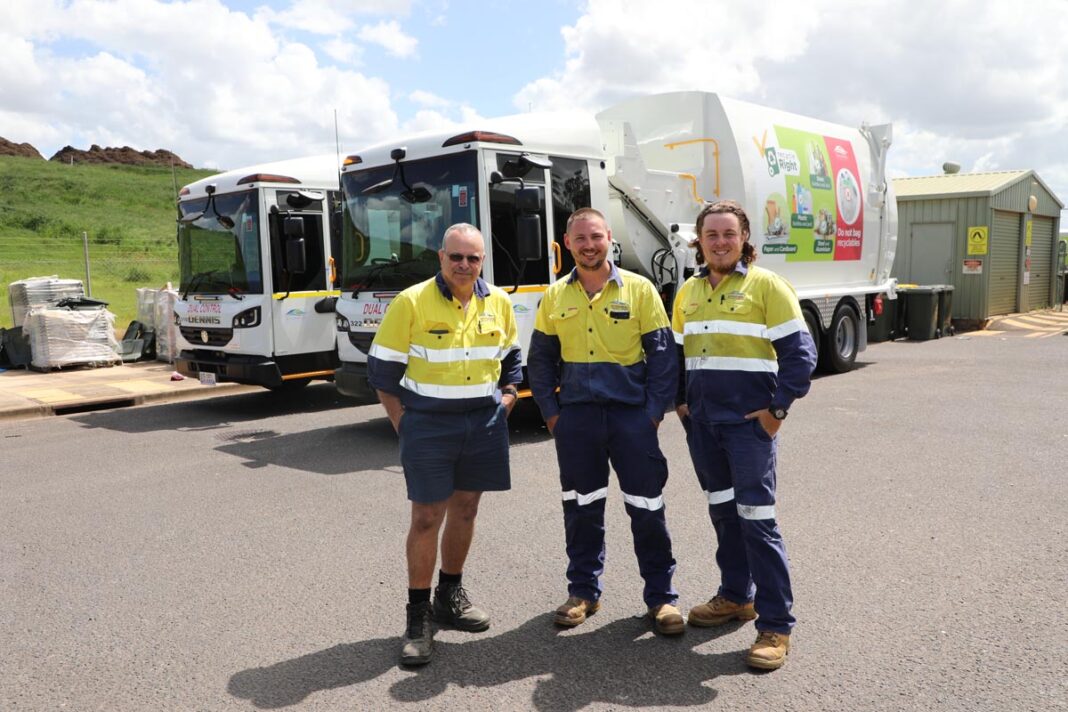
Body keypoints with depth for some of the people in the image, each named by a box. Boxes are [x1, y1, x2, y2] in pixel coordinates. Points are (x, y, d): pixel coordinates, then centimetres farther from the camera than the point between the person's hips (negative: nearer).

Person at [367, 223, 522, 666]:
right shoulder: (411, 302, -9)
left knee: (465, 508, 14)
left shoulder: (498, 303, 5)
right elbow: (382, 369, -5)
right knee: (426, 517, -2)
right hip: (428, 423, -4)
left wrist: (504, 403, 5)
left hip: (483, 422, 5)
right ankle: (418, 616, 11)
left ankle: (450, 596, 32)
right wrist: (403, 425, -9)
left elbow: (511, 359, 18)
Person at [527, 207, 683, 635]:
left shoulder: (639, 289, -1)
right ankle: (584, 590, 27)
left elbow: (663, 355, -1)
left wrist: (655, 411, -7)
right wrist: (550, 412, 3)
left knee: (647, 508, 3)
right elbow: (540, 360, 11)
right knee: (581, 508, 12)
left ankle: (661, 595, 18)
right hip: (575, 417, 3)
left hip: (632, 414, -2)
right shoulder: (555, 296, 6)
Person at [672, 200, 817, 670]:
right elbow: (675, 352, 20)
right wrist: (680, 401, 11)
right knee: (722, 511, 16)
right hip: (701, 423, 6)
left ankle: (776, 626, 5)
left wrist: (778, 408, -12)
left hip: (749, 423, -6)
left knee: (756, 517, -6)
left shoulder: (766, 286, -6)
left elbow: (800, 352, -8)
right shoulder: (688, 292, 12)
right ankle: (736, 596, 32)